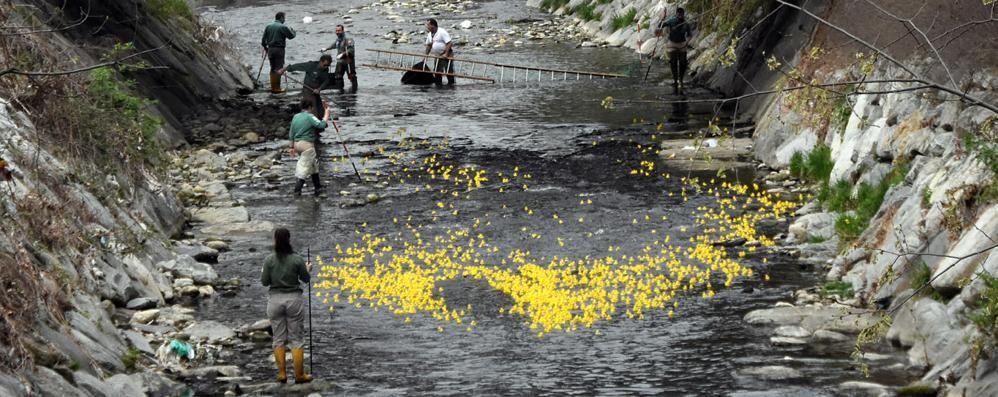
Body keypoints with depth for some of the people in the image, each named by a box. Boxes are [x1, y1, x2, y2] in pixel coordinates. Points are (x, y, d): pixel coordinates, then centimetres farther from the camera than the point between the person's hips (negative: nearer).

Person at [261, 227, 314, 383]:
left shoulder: (269, 260, -7)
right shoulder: (297, 259, -9)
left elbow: (265, 282, -1)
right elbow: (306, 279, 2)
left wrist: (264, 273, 19)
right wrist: (308, 269, 22)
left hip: (275, 300, 1)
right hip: (294, 300, -1)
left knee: (279, 339, 9)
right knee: (297, 339, 4)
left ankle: (282, 374, 8)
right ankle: (299, 375, 4)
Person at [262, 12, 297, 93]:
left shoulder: (268, 26, 7)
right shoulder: (283, 27, -10)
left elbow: (263, 39, 8)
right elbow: (291, 36, -4)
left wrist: (265, 48, 21)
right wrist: (291, 29, 16)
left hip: (270, 49, 6)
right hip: (279, 50, -6)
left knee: (273, 69, 15)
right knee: (278, 69, -2)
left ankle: (273, 87, 18)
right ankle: (277, 88, -3)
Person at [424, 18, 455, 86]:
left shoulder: (442, 32, -16)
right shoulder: (430, 34, 9)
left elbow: (449, 43, -21)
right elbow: (429, 45, 20)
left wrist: (446, 54, -25)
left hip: (447, 55, -8)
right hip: (437, 56, 8)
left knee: (448, 70, -9)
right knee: (436, 71, 8)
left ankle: (451, 83, -4)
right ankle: (438, 84, 16)